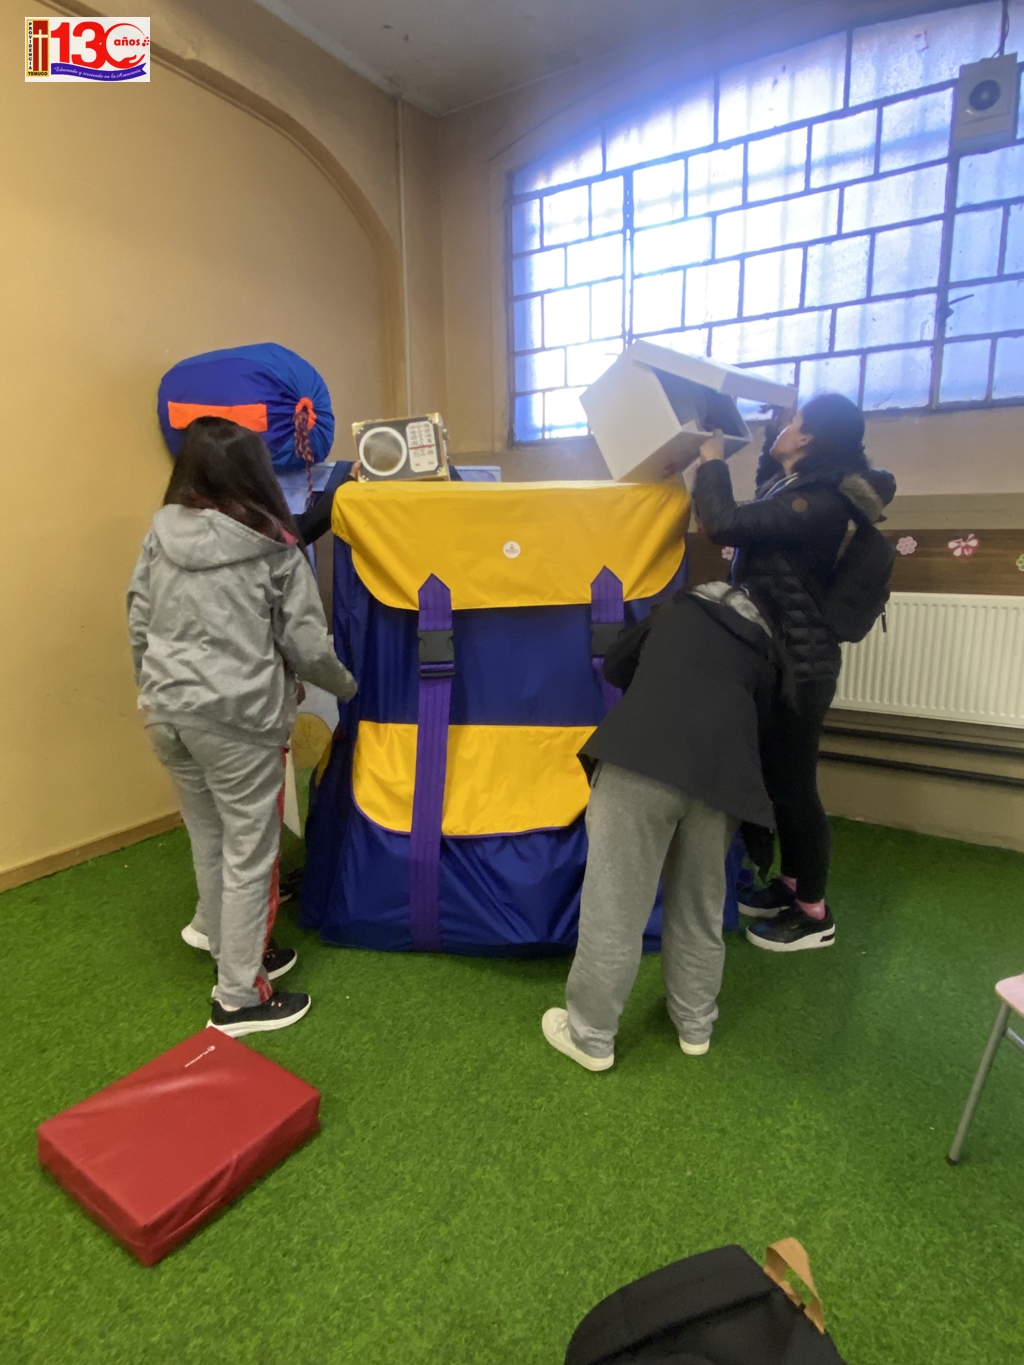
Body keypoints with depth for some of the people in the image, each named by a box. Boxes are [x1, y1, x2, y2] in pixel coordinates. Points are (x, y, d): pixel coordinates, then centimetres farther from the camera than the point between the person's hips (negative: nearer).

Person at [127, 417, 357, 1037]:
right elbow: (307, 644, -9)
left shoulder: (161, 534, 3)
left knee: (209, 843, 20)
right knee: (250, 856, 6)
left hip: (169, 714, 6)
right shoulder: (272, 549, -11)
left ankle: (234, 957, 38)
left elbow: (139, 625, 8)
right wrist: (347, 685, 9)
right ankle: (239, 998, 17)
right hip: (239, 721, -6)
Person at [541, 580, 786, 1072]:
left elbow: (615, 669, 33)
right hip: (721, 770, 3)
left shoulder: (678, 607, 28)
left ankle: (590, 1035, 23)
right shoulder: (767, 651, 29)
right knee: (700, 907, 22)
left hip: (640, 755, -2)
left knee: (615, 905, 8)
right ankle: (695, 1025, 40)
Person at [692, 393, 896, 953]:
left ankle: (813, 913, 16)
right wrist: (769, 442, 22)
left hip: (797, 663, -10)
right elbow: (759, 514, 32)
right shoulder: (800, 486, 10)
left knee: (793, 784, 0)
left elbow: (725, 524, -30)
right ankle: (792, 884, 33)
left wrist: (711, 462, -12)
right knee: (780, 778, 18)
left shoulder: (817, 502, -21)